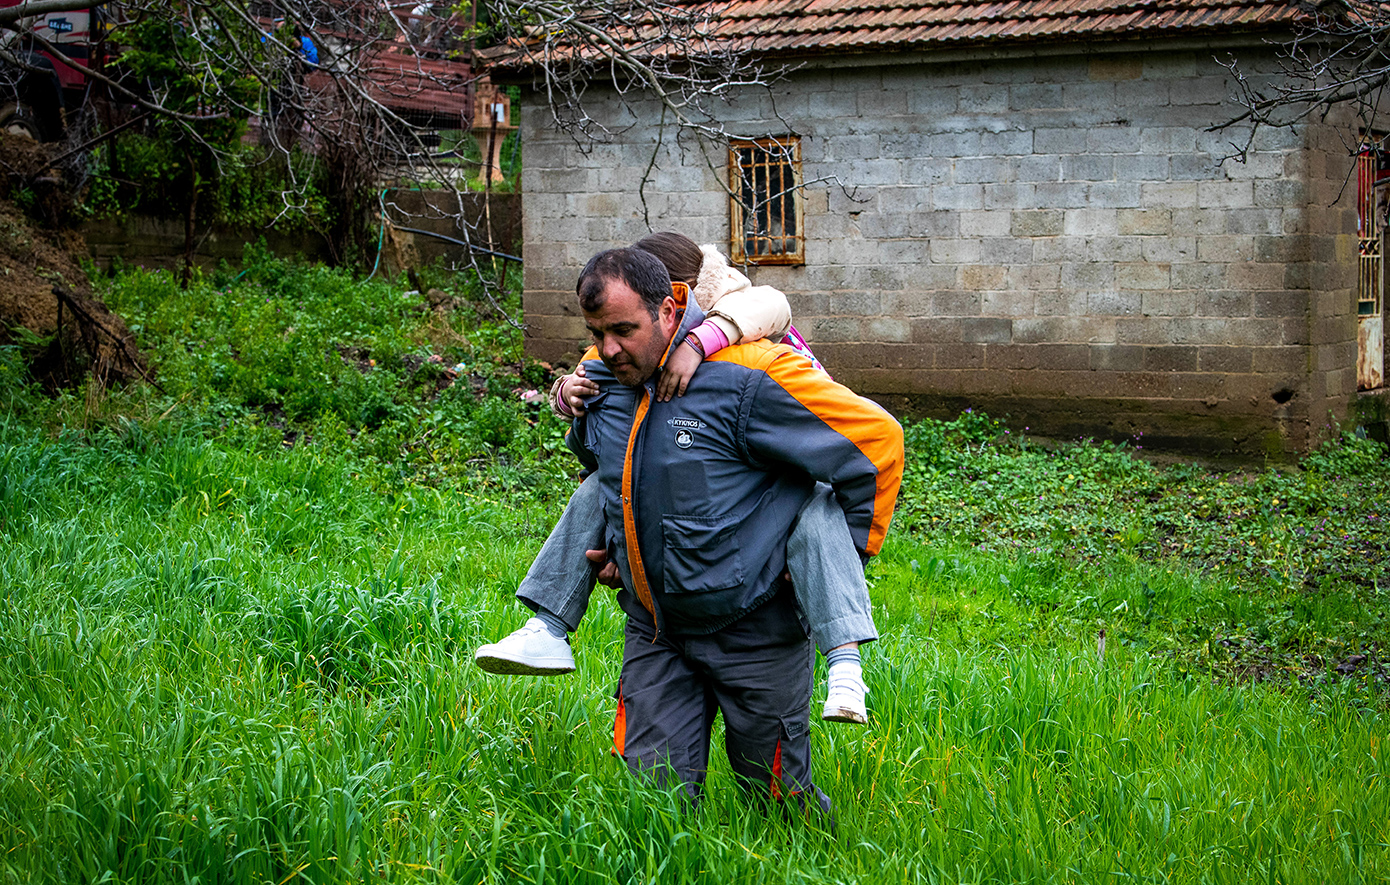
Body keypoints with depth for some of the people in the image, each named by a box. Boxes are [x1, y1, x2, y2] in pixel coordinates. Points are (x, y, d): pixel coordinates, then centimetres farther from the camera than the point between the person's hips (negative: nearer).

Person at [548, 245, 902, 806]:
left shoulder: (746, 378, -23)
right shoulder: (601, 380, 0)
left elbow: (874, 438, -18)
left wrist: (847, 552, -10)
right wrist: (613, 545, 17)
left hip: (753, 628, -5)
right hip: (654, 630, 5)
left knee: (776, 790, 10)